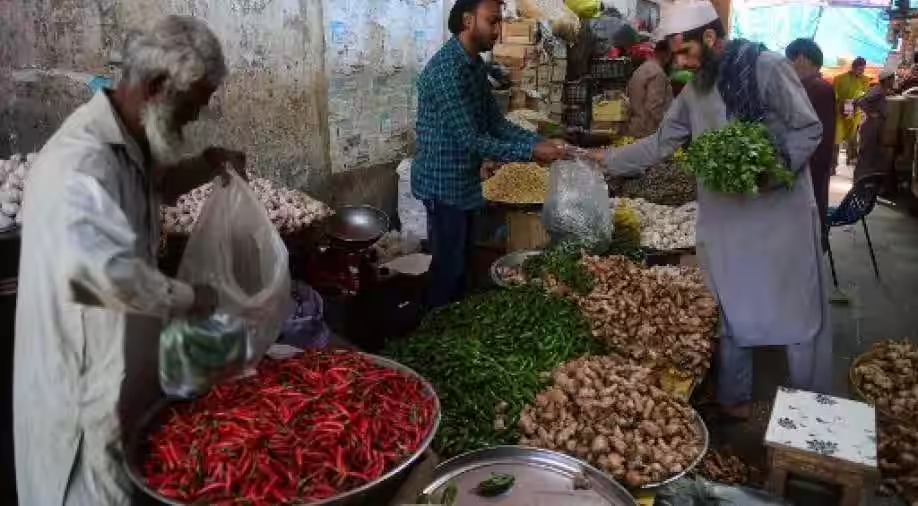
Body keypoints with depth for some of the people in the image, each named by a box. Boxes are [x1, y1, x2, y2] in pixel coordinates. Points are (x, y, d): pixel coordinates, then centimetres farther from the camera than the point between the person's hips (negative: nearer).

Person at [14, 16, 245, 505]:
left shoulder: (125, 143, 2)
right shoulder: (83, 160, -30)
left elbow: (151, 187, 24)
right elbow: (98, 267, -48)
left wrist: (208, 166, 4)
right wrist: (187, 298, -32)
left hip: (124, 363, 10)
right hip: (86, 377, -9)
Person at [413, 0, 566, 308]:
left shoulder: (475, 65, 7)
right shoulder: (446, 69, -24)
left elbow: (495, 123, 8)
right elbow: (470, 139, -26)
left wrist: (540, 142, -6)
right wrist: (530, 152, -23)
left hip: (464, 181, 9)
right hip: (444, 184, -9)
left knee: (461, 260, 20)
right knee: (447, 267, 3)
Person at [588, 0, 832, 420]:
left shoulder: (766, 68, -10)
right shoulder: (694, 91, 9)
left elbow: (809, 130, -9)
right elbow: (660, 144, 15)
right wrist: (608, 160, 10)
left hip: (781, 211, -5)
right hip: (725, 217, 6)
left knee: (800, 314, 5)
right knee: (729, 313, 12)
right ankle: (734, 399, 29)